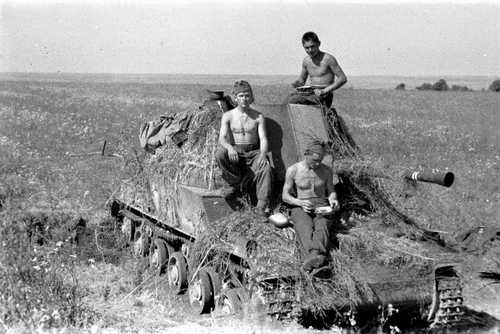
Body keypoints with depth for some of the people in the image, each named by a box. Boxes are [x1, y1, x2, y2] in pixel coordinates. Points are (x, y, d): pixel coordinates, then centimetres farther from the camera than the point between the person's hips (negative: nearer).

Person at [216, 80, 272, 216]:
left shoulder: (258, 117, 4)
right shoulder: (228, 116, 2)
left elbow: (263, 139, -4)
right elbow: (222, 138, -9)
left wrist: (263, 154, -26)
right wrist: (229, 147, -34)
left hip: (253, 153, 0)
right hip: (235, 152, 0)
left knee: (265, 166, -32)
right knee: (220, 154, -32)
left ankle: (261, 207, -33)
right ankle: (235, 183, -11)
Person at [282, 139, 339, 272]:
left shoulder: (326, 171, 7)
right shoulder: (293, 170, 0)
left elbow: (331, 191, 19)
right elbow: (285, 195, 4)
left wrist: (333, 200, -6)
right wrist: (300, 202, -16)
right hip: (300, 207, -2)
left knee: (321, 226, -35)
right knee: (305, 228, -37)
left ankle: (313, 256, -65)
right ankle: (318, 257, -67)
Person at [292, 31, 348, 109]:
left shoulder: (328, 59, -8)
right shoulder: (306, 61, 11)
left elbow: (343, 79, -10)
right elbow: (302, 79, 24)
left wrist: (325, 91, -17)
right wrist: (298, 83, -1)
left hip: (324, 98, -6)